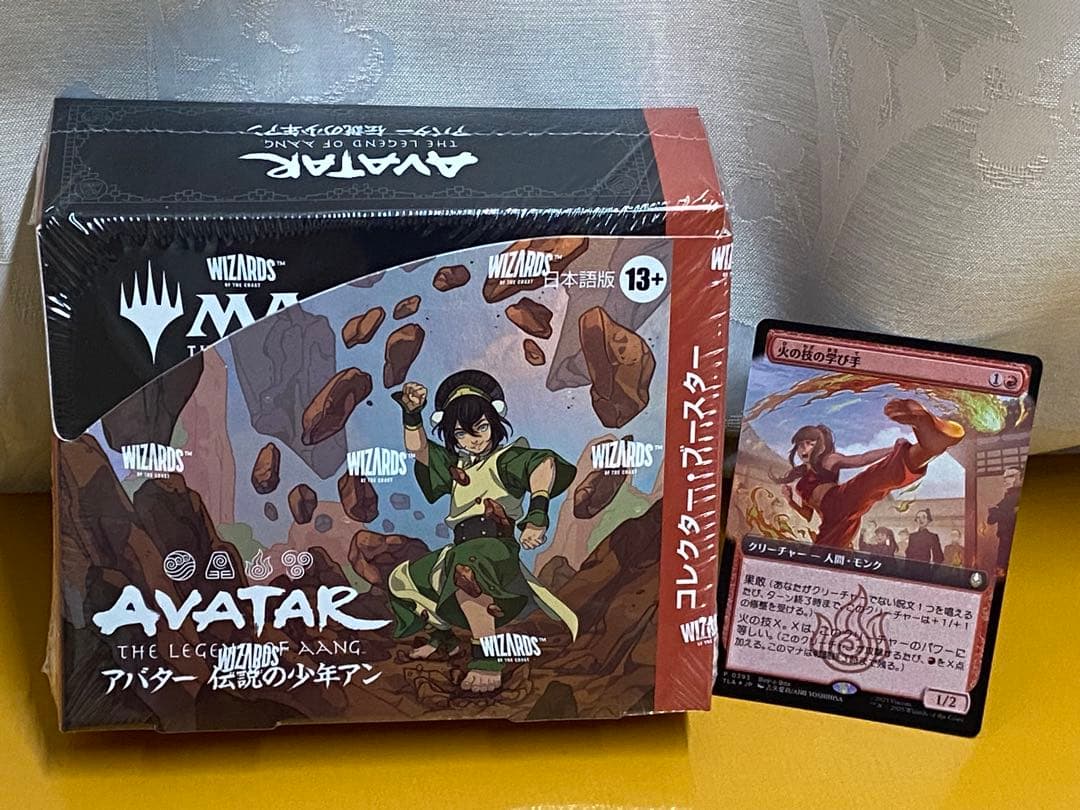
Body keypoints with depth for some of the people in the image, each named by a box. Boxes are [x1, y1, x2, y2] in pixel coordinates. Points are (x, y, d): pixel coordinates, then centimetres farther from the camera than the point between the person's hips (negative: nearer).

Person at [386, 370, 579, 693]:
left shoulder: (505, 460, -1)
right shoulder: (456, 466, 23)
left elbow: (545, 462, -23)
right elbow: (418, 449, 17)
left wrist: (537, 514, -38)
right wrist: (412, 414, -2)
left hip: (496, 548, -9)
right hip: (461, 554, 9)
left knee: (465, 571, -43)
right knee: (401, 580, 21)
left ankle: (487, 662, -43)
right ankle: (443, 635, 36)